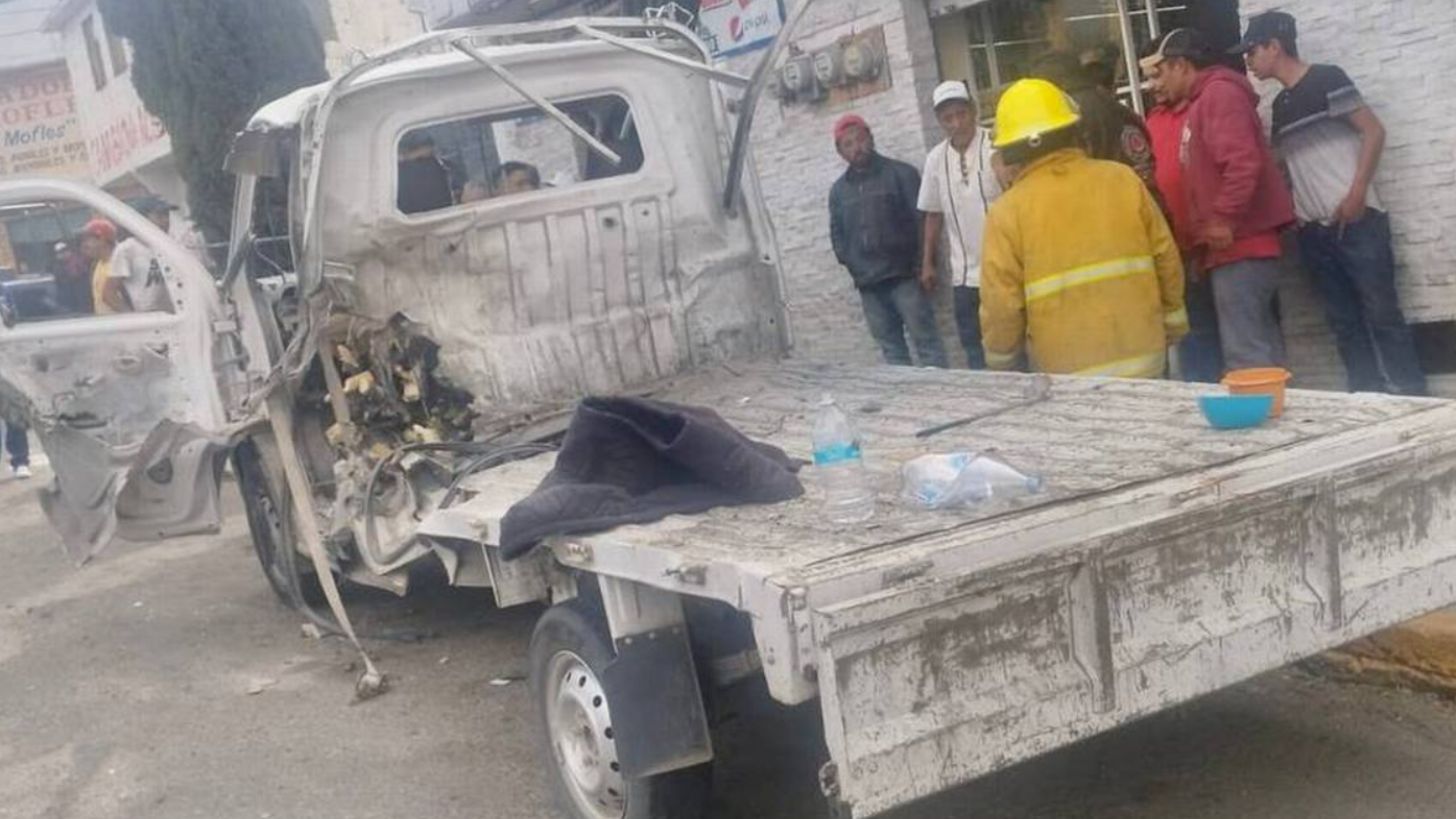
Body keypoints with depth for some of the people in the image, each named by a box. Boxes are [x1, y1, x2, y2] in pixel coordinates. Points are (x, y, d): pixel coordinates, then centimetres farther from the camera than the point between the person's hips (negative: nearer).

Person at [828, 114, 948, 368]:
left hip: (904, 275, -4)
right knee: (891, 348, 7)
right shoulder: (838, 190, 16)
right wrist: (852, 265, 2)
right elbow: (837, 234, 18)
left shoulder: (901, 173, 3)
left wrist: (920, 264, -10)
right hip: (868, 283, 4)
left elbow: (921, 219, -3)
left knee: (926, 341, -6)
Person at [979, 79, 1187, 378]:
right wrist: (1172, 330, 19)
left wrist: (1002, 362, 7)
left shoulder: (1008, 211, -8)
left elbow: (1001, 306, -9)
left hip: (1066, 375, -3)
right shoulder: (1122, 179, 1)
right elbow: (1167, 260, 6)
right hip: (1143, 359, 3)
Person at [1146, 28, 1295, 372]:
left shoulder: (1219, 93, -10)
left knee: (1245, 357, -11)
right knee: (1262, 350, 11)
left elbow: (1243, 162, -23)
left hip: (1239, 247, -10)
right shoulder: (1205, 100, 22)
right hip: (1243, 247, 10)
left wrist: (1223, 220, -21)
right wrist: (1205, 239, 19)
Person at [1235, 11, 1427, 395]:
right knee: (1344, 321, 6)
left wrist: (1356, 194, -15)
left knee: (1382, 313, -6)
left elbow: (1374, 132, -7)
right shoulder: (1280, 105, 16)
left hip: (1356, 220, -7)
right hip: (1314, 231, 7)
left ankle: (1414, 398, -1)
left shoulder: (1327, 80, -3)